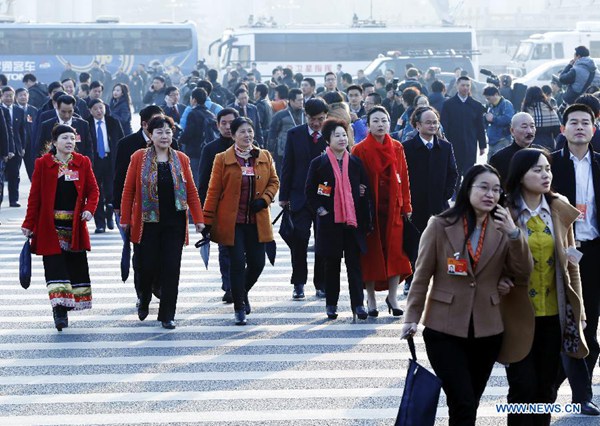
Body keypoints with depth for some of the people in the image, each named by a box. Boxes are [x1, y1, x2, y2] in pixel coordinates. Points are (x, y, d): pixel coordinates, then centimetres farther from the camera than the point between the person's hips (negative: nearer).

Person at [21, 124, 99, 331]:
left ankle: (67, 305, 21)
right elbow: (35, 195, 0)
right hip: (51, 226, -3)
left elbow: (93, 190, 8)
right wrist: (29, 224, -2)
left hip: (75, 226, 3)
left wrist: (89, 209, -11)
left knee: (76, 266, 7)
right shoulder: (42, 164, -1)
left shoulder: (83, 163, 6)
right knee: (55, 267, -8)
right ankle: (59, 309, -10)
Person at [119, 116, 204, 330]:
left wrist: (198, 219, 3)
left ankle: (167, 316, 8)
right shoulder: (139, 158, 0)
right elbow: (128, 190, 2)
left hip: (174, 223, 2)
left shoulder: (181, 159, 7)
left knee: (171, 269, 0)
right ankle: (144, 301, 30)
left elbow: (191, 190, 8)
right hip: (148, 222, -2)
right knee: (147, 266, 0)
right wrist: (125, 219, -1)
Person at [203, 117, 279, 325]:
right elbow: (213, 191, -1)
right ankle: (239, 308, 6)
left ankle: (242, 293, 33)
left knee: (257, 262, 3)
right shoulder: (222, 159, -2)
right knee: (237, 263, -5)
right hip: (232, 221, -3)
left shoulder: (265, 157, 7)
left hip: (256, 221, 3)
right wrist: (207, 221, -4)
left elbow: (274, 182, 15)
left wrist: (264, 199, -5)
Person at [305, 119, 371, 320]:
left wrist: (366, 221, 4)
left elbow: (365, 192, 8)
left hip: (353, 221, 1)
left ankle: (358, 304, 2)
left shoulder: (355, 163, 7)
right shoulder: (318, 164, 0)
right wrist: (320, 210, -7)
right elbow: (310, 191, 4)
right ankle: (331, 305, 14)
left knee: (355, 264, -1)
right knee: (332, 264, 7)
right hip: (330, 221, -1)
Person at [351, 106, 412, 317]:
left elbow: (404, 178, 9)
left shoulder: (397, 148, 7)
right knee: (371, 252, 2)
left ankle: (393, 295, 6)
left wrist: (406, 206, 5)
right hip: (369, 208, -2)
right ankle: (371, 298, 12)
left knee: (395, 251, -3)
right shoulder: (360, 150, -3)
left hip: (393, 207, 2)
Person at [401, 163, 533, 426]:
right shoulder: (440, 226, -5)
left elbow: (523, 274, -3)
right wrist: (412, 318, -5)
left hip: (487, 331, 3)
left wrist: (514, 234, -15)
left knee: (470, 404, 13)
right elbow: (422, 276, -1)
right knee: (463, 405, -10)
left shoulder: (503, 229, 3)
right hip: (445, 330, -3)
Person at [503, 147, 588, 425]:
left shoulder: (560, 211, 4)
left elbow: (570, 264, 8)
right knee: (523, 387, -3)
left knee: (546, 388, 10)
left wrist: (577, 308, 7)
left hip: (553, 313, 4)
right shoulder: (505, 213, -7)